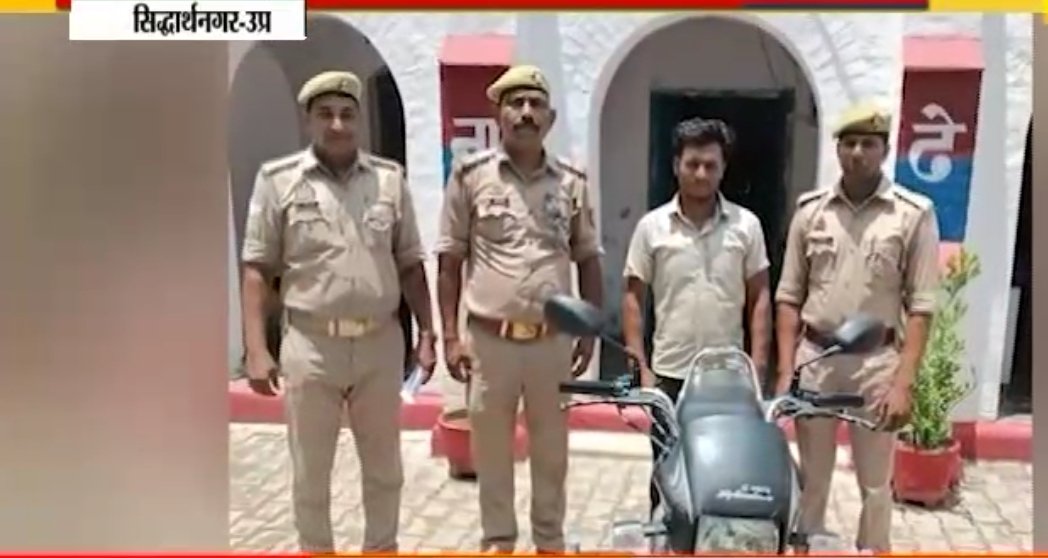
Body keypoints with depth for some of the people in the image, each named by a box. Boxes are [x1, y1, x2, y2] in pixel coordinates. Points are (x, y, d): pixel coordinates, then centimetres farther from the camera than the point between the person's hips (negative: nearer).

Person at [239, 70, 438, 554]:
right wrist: (256, 349, -9)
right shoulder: (278, 179, -1)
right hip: (310, 346, -2)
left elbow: (410, 265, 9)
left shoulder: (390, 178, 5)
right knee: (311, 473, 10)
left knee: (384, 468, 15)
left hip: (380, 344, 2)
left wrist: (427, 333, 3)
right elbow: (256, 269, -2)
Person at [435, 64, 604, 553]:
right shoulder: (470, 174, -3)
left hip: (553, 340, 2)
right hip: (489, 340, -2)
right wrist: (450, 336, -5)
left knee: (551, 451, 14)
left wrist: (590, 331, 5)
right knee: (491, 451, 11)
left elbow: (588, 260, 10)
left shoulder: (572, 181, 4)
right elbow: (450, 261, -1)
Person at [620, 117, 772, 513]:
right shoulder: (652, 226, -1)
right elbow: (633, 296, 2)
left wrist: (758, 367, -3)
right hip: (670, 375, 0)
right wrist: (640, 366, -4)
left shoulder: (746, 225, 1)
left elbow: (759, 298, 3)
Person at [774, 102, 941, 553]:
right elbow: (789, 298, 5)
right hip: (814, 359, 2)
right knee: (811, 478, 14)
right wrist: (785, 372, -1)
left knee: (875, 483, 9)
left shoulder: (914, 214, -5)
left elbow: (920, 307, -6)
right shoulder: (811, 210, 2)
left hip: (876, 363, -2)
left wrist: (903, 382, -13)